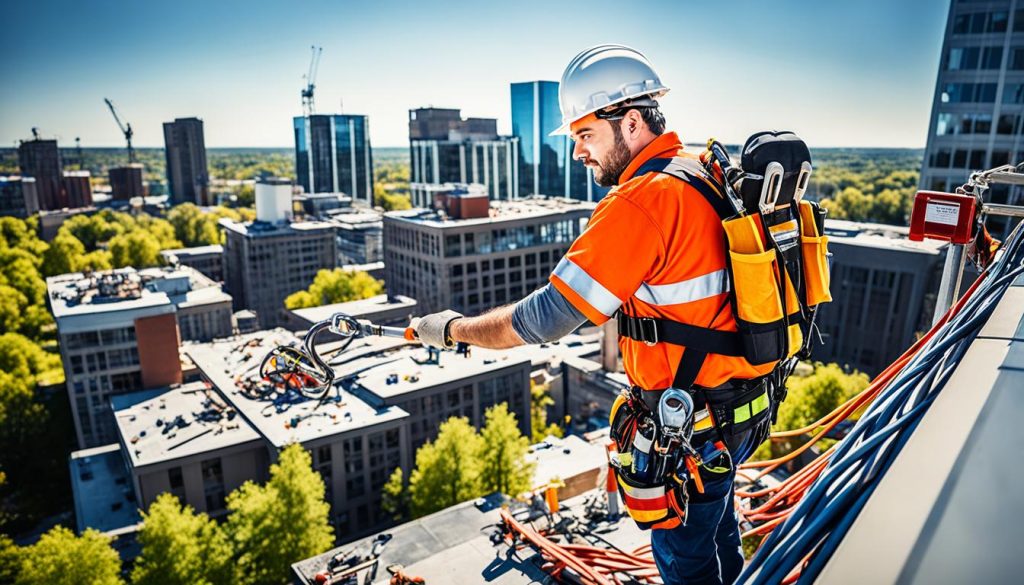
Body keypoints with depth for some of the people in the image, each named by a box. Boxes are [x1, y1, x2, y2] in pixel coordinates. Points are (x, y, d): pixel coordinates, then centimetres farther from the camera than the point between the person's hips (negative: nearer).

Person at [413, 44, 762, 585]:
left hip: (692, 421, -9)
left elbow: (547, 317, -25)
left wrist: (453, 329, -13)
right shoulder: (707, 173, 4)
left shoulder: (641, 202, -26)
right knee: (715, 529, 31)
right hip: (741, 397, 9)